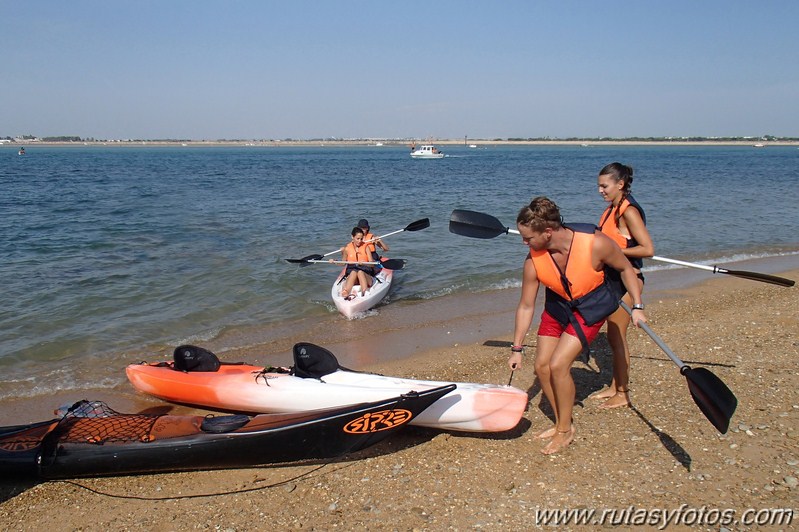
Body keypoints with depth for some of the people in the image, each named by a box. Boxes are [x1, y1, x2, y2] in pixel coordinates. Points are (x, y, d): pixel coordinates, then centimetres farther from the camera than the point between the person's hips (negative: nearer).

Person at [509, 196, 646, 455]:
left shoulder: (595, 244, -32)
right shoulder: (533, 261, -21)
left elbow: (625, 268, -10)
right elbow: (526, 306, -9)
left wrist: (637, 306, -13)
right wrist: (517, 349, -3)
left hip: (591, 307, -4)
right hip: (558, 306, 4)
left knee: (558, 365, -16)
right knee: (541, 367, 0)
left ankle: (566, 431, 5)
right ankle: (561, 423, 23)